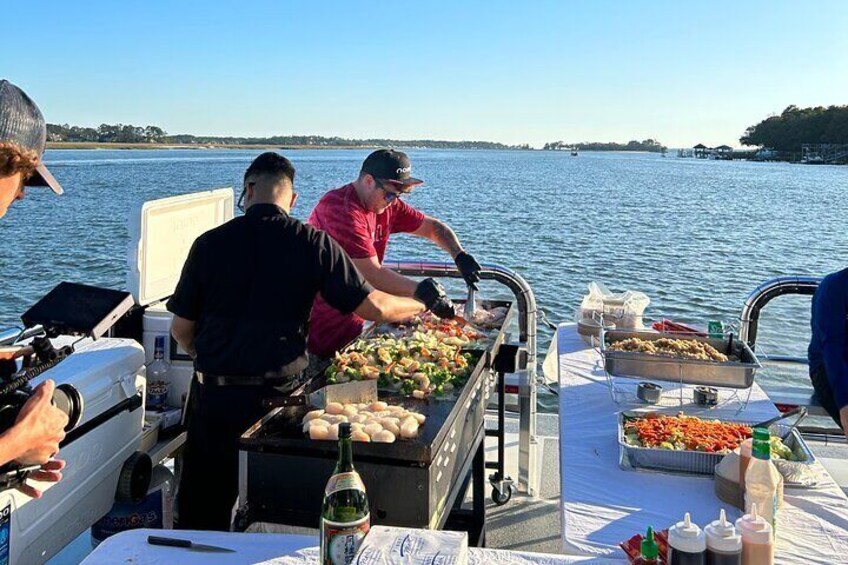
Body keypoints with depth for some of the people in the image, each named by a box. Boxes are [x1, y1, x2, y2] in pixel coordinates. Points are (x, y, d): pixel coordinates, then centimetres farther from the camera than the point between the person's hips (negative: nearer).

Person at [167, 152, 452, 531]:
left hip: (214, 396, 1)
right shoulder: (314, 244, -8)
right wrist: (422, 303, 10)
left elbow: (181, 330, 1)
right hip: (279, 395, 0)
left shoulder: (210, 244, -4)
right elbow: (373, 307, -8)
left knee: (203, 512, 18)